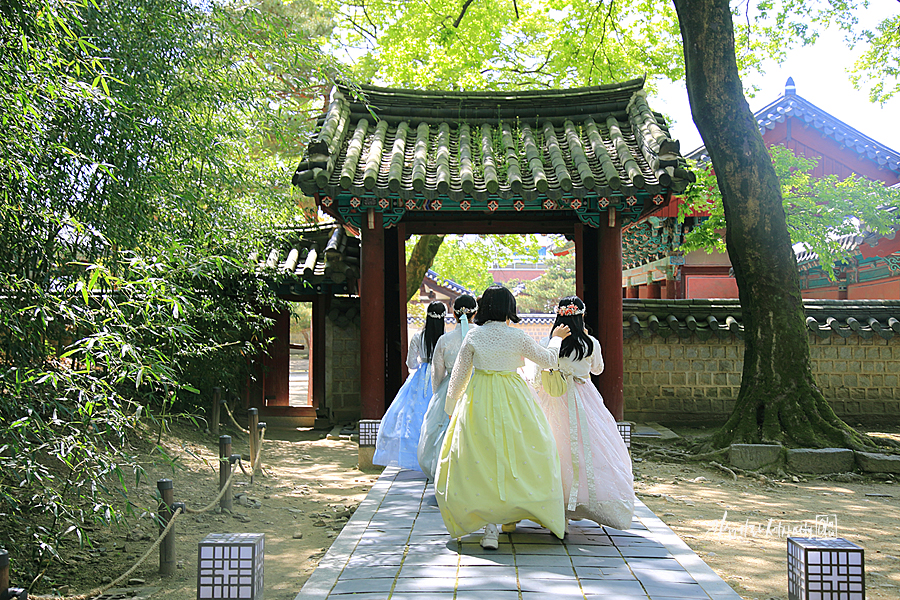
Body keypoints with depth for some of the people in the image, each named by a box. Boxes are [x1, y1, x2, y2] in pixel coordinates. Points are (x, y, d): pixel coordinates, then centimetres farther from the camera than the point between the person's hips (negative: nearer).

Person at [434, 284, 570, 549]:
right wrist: (556, 339, 29)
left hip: (480, 401, 0)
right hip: (513, 399, 0)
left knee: (483, 460, 5)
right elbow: (548, 360, 9)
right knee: (520, 456, 12)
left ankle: (490, 526, -2)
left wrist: (451, 407, 17)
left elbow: (459, 375, 4)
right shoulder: (517, 336, -5)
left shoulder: (473, 336, -1)